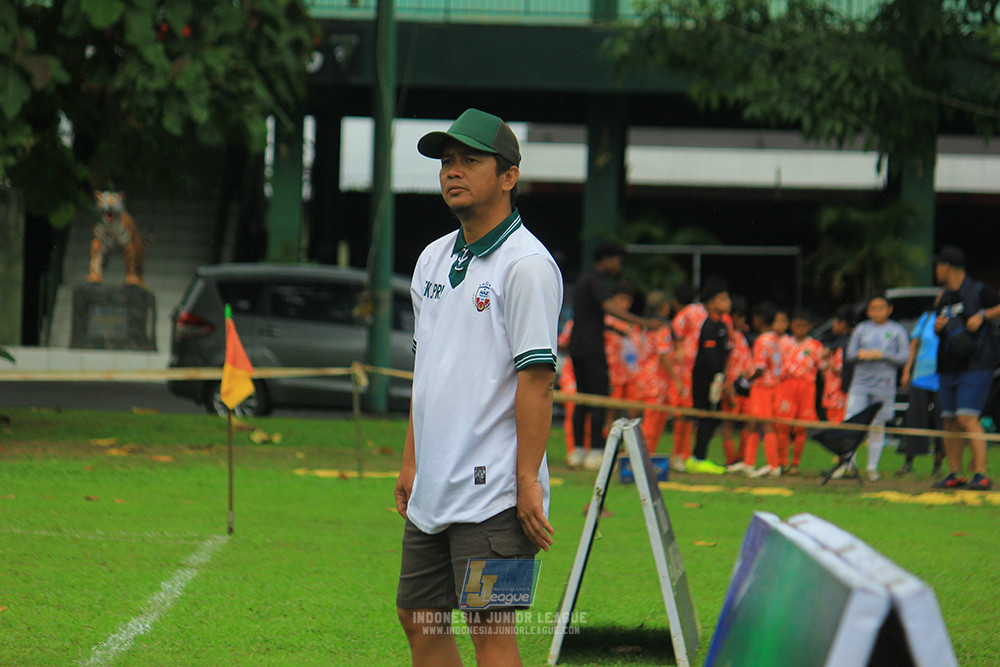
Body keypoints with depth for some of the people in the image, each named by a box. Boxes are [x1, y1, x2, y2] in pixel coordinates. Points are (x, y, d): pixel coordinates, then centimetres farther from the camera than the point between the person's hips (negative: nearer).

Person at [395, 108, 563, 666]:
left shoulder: (526, 264, -11)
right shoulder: (434, 260, 14)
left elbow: (536, 378, -15)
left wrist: (527, 481, -18)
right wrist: (411, 462, 17)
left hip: (492, 490, -9)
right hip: (432, 489, 9)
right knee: (419, 616, 12)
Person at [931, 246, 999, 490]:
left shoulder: (978, 291, -5)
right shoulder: (945, 298, 18)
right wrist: (938, 327, 3)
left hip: (975, 366, -8)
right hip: (949, 369, 8)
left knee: (967, 417, -18)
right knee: (950, 422, 5)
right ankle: (955, 475, 11)